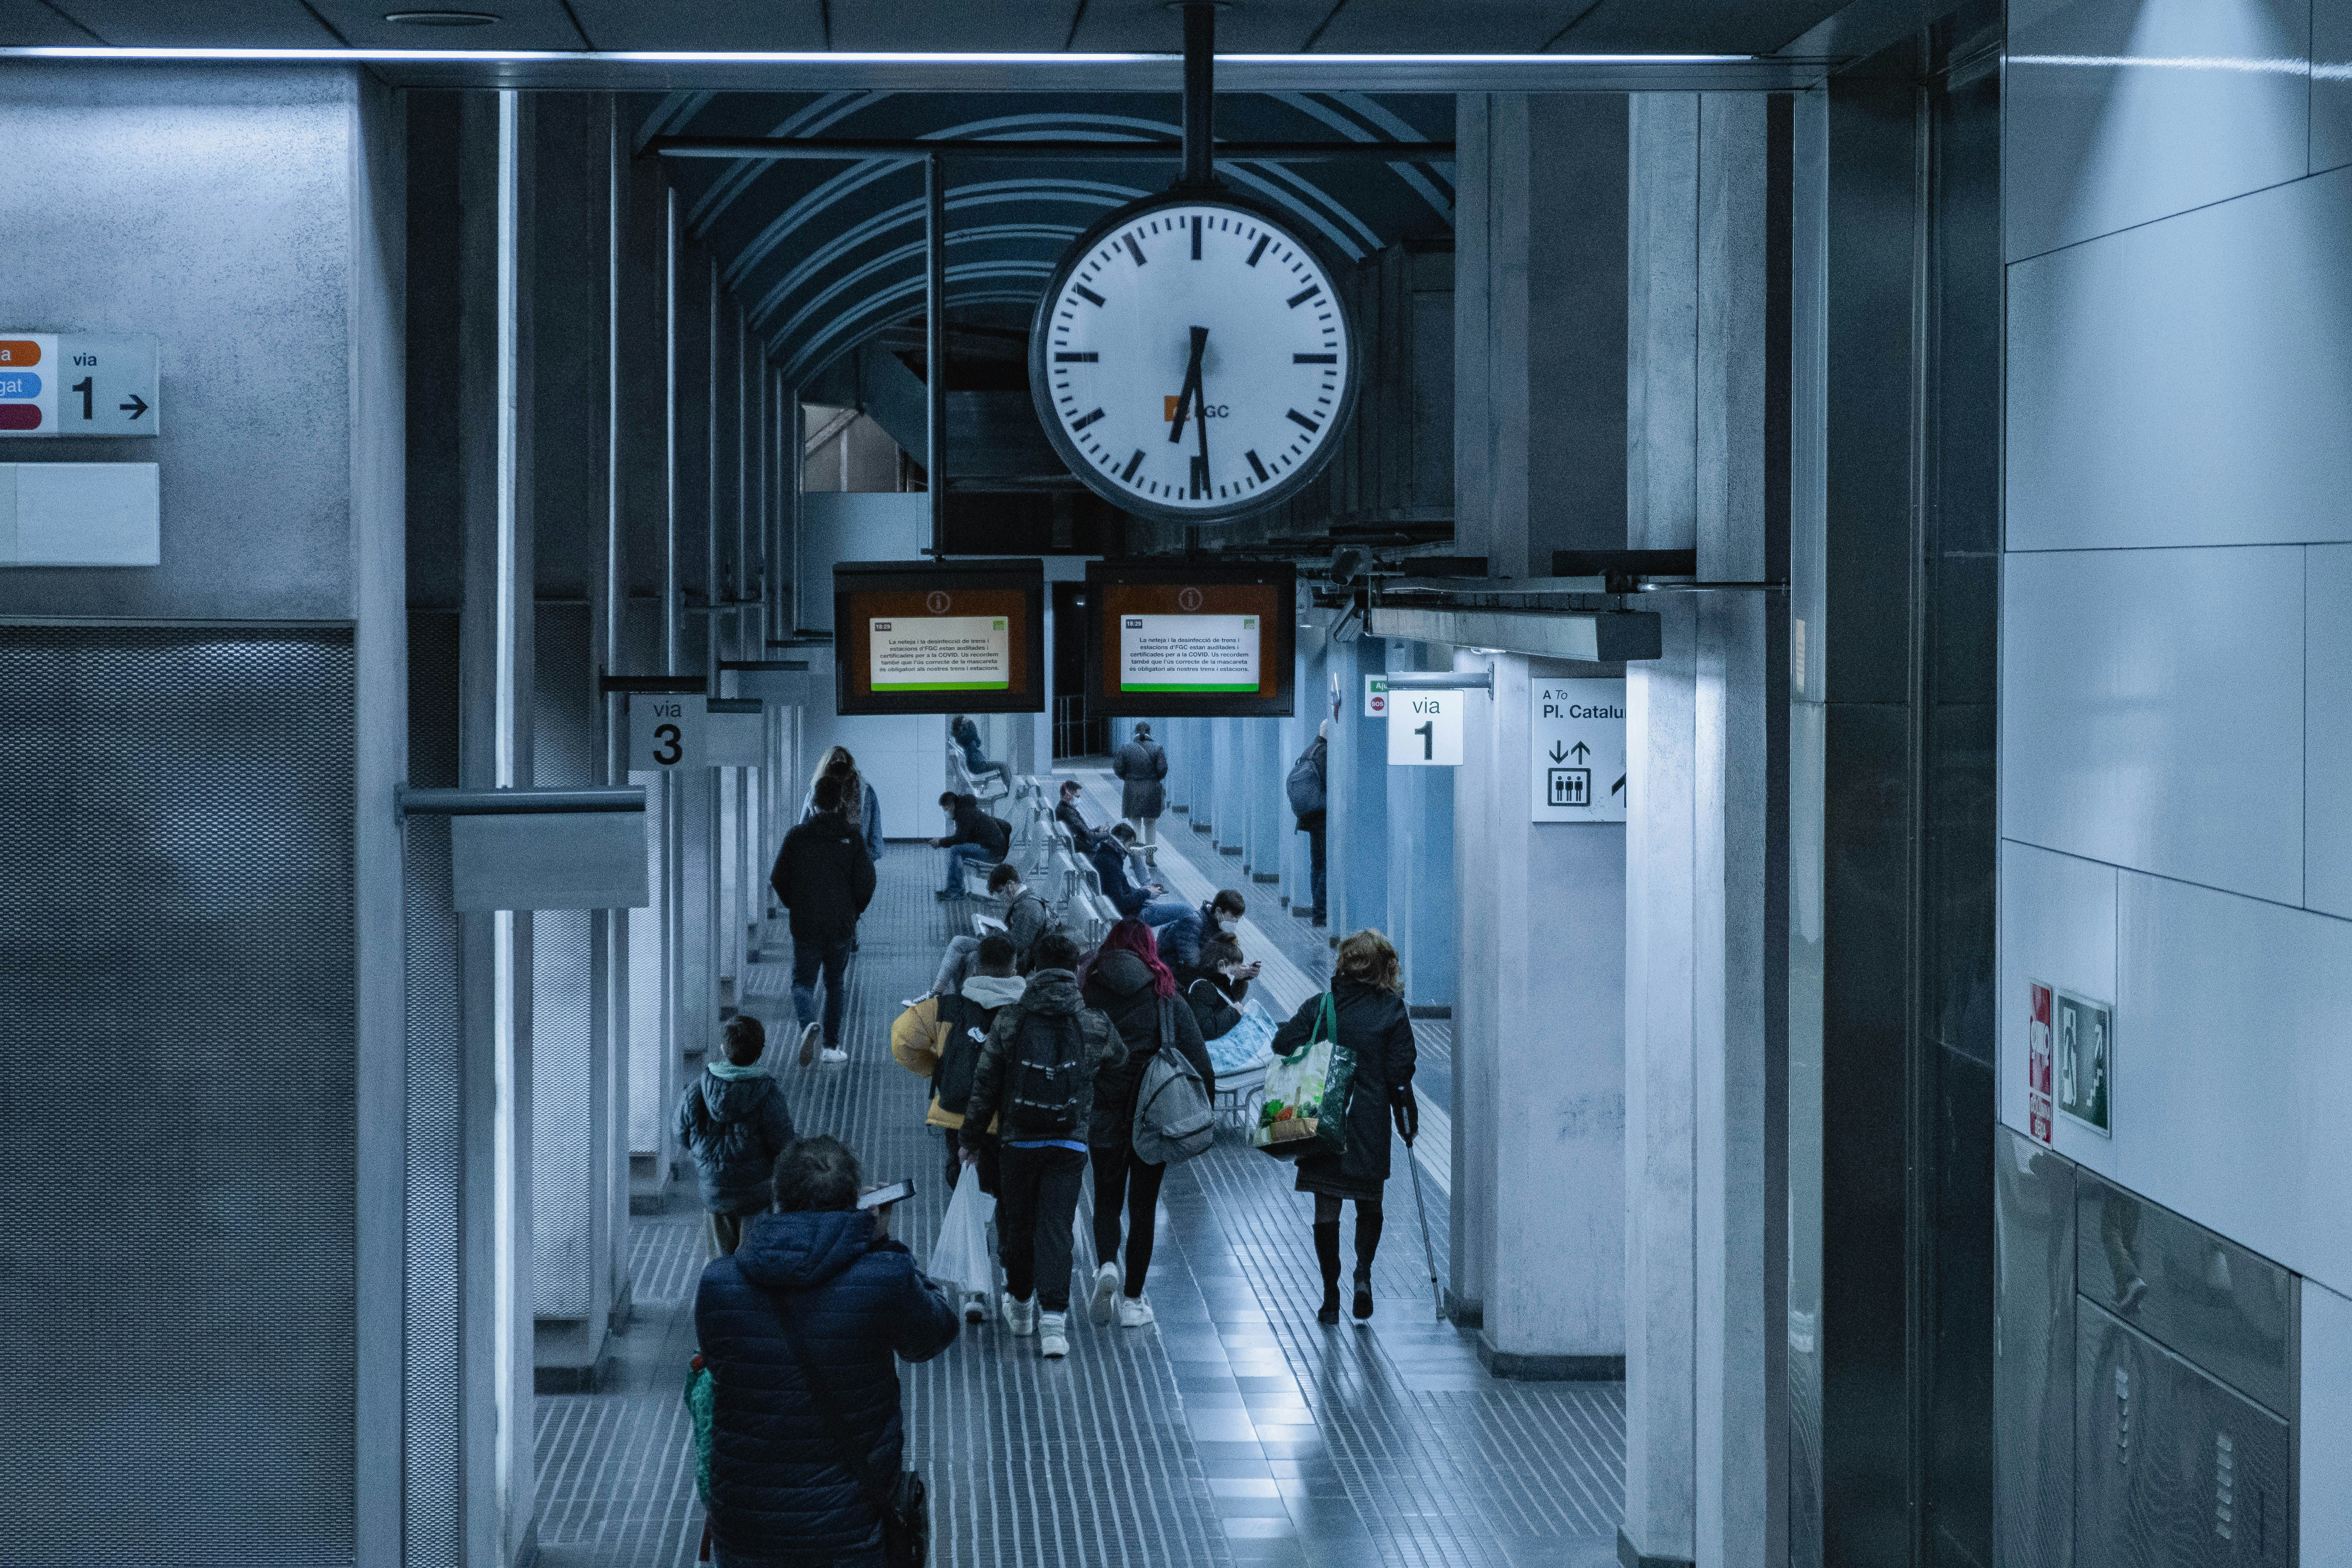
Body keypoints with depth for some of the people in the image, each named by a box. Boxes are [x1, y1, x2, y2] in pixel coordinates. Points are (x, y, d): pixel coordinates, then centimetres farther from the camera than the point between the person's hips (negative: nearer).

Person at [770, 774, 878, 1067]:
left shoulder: (797, 836, -4)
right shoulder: (852, 837, -4)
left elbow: (778, 879, -1)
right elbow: (866, 881, -5)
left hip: (805, 925, -1)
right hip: (841, 925, 1)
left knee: (803, 982, 7)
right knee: (836, 984, 15)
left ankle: (808, 1024, -22)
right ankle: (832, 1045, 15)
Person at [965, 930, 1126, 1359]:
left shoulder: (1009, 1021, -7)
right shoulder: (1094, 1024, -6)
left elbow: (985, 1084, -1)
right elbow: (1120, 1058, 15)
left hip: (1017, 1142, 0)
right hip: (1070, 1144, 0)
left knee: (1018, 1224, 16)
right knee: (1056, 1228, -1)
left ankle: (1020, 1305, 33)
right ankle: (1053, 1320, -12)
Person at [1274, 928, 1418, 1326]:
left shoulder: (1320, 1005, -1)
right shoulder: (1392, 1010, -4)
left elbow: (1284, 1043, -9)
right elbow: (1399, 1070, -6)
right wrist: (1407, 1119, 5)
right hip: (1370, 1125, -1)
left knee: (1326, 1210, 9)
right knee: (1369, 1204, 17)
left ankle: (1330, 1297, 6)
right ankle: (1363, 1271, -5)